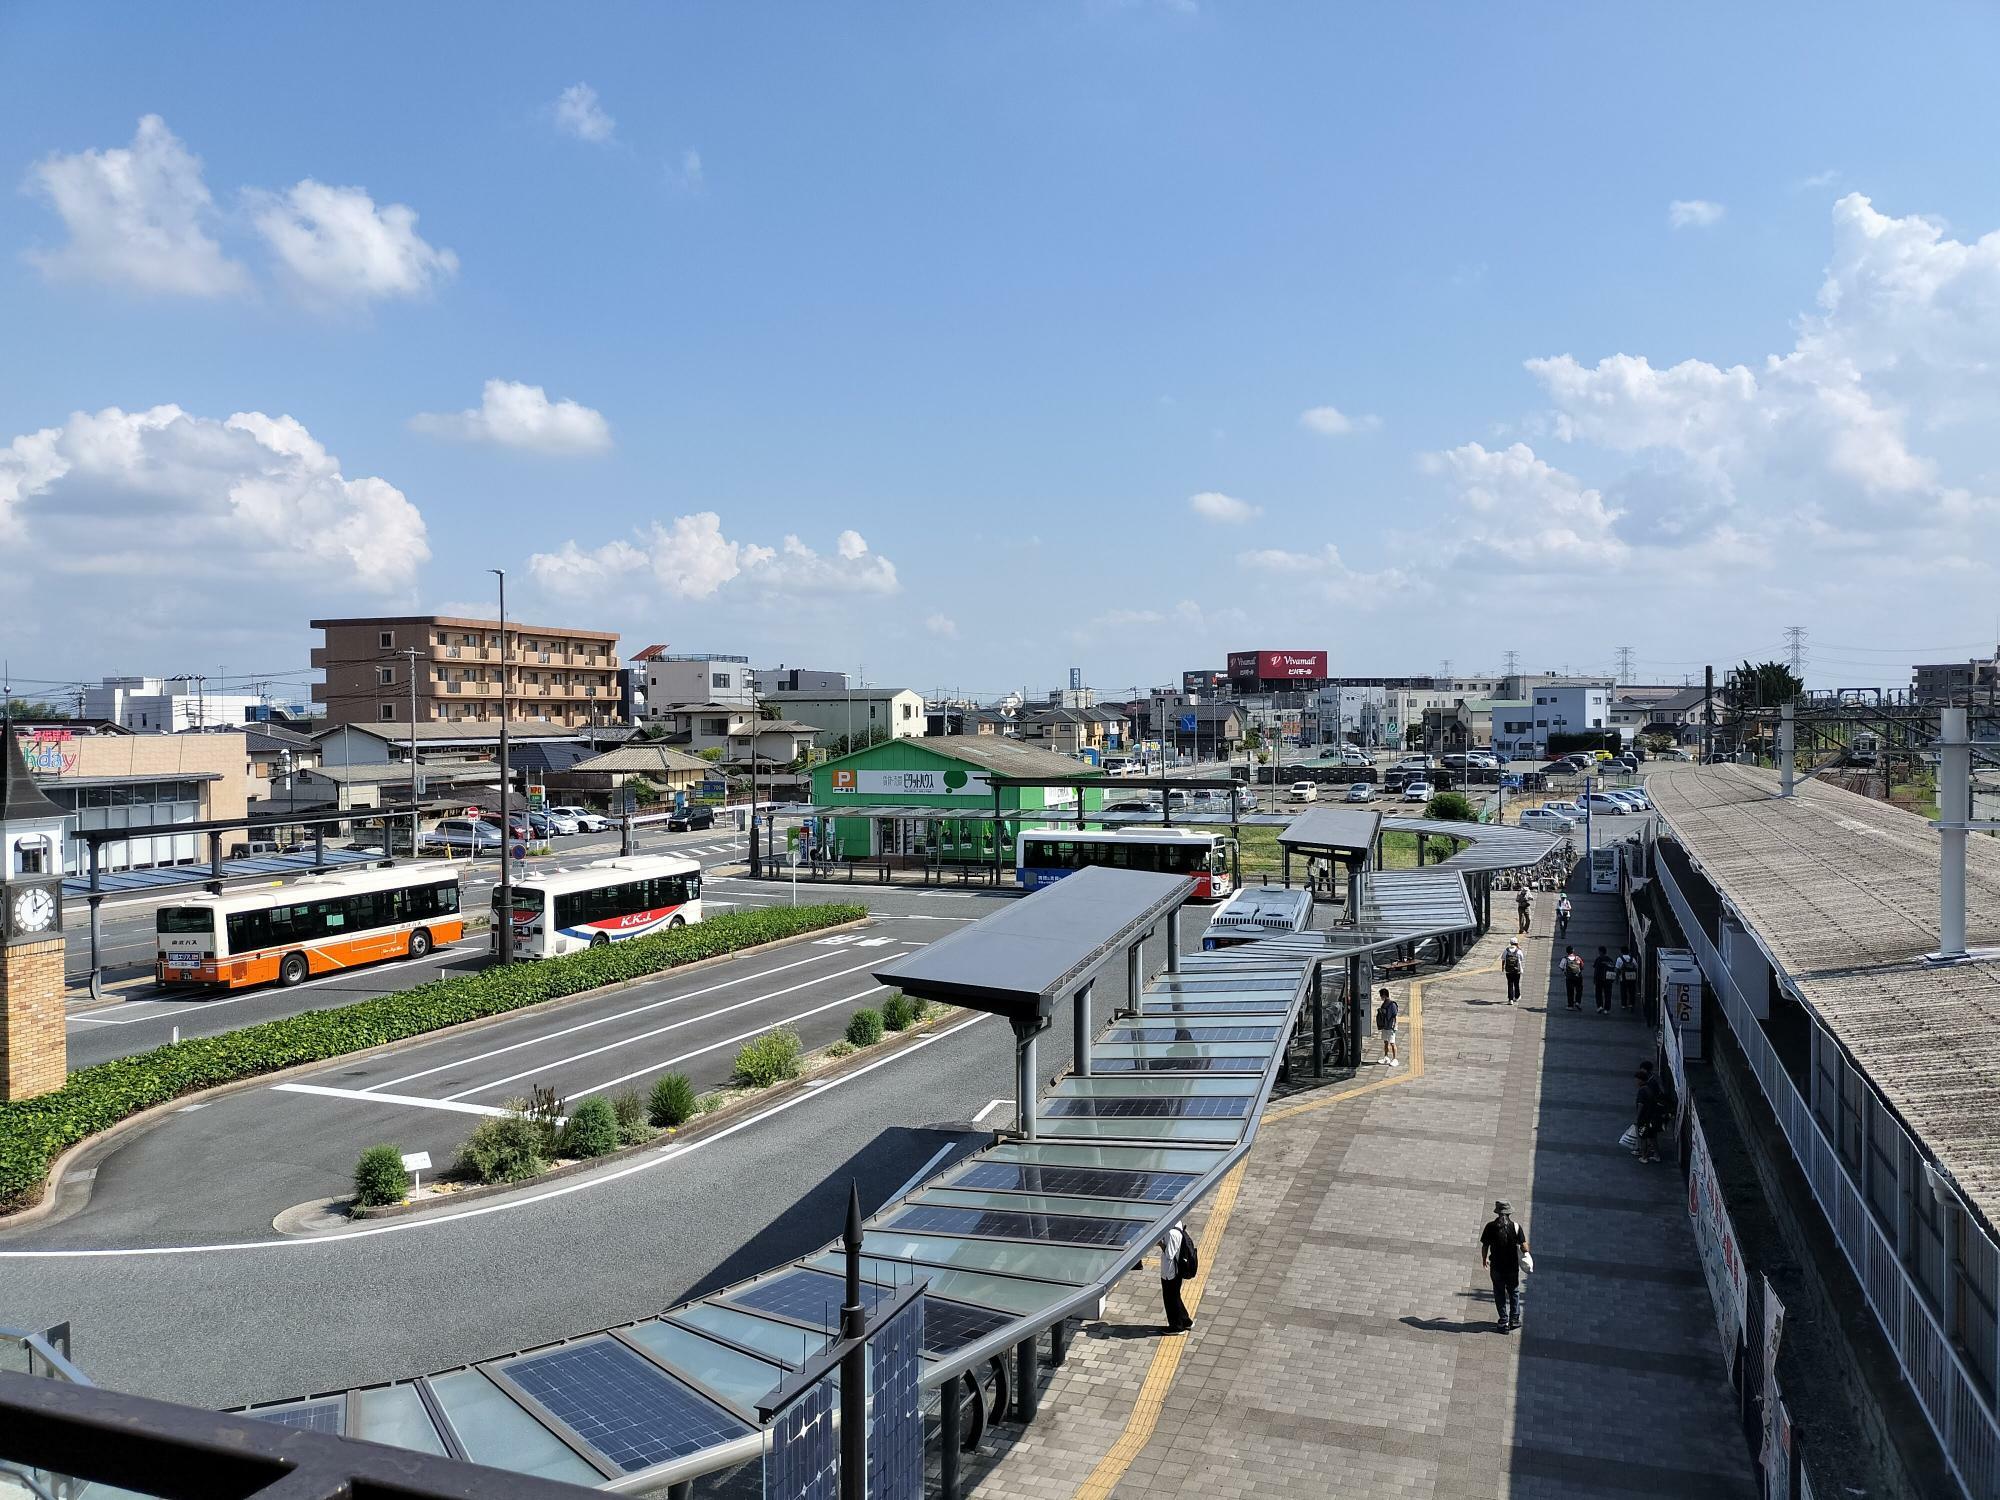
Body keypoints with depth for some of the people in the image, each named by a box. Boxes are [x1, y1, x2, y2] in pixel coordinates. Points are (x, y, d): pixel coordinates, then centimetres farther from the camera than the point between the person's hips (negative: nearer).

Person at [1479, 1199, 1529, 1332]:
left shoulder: (1490, 1227, -10)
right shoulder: (1516, 1227, -12)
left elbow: (1484, 1246, -5)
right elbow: (1524, 1246, -9)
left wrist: (1484, 1260, 12)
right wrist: (1526, 1254, 14)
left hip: (1496, 1267, 0)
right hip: (1512, 1266, 0)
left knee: (1500, 1295, 13)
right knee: (1514, 1292, 21)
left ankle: (1504, 1322, 15)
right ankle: (1514, 1320, 24)